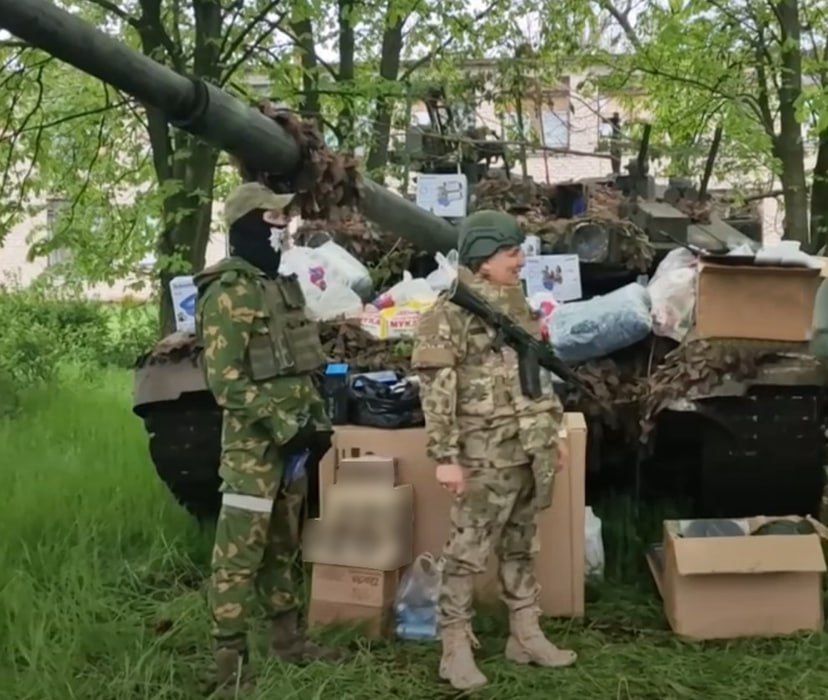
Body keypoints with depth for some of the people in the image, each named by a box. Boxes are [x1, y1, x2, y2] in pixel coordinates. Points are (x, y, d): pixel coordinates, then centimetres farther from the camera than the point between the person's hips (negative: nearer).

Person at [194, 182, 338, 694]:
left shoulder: (284, 285, 15)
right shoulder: (227, 294, -12)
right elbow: (226, 381, -18)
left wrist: (317, 421, 12)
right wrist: (285, 426, -19)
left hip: (291, 439, 9)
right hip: (254, 442, -8)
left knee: (285, 544, 17)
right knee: (241, 551, -4)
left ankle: (288, 636, 28)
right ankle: (231, 661, 3)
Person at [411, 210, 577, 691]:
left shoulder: (518, 304, 13)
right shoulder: (452, 311, -11)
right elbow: (437, 389, -15)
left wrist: (553, 434, 19)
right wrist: (446, 456, -19)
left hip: (532, 451, 8)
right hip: (488, 455, -7)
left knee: (521, 548, 16)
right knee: (469, 551, 0)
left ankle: (526, 635, 27)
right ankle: (456, 648, 10)